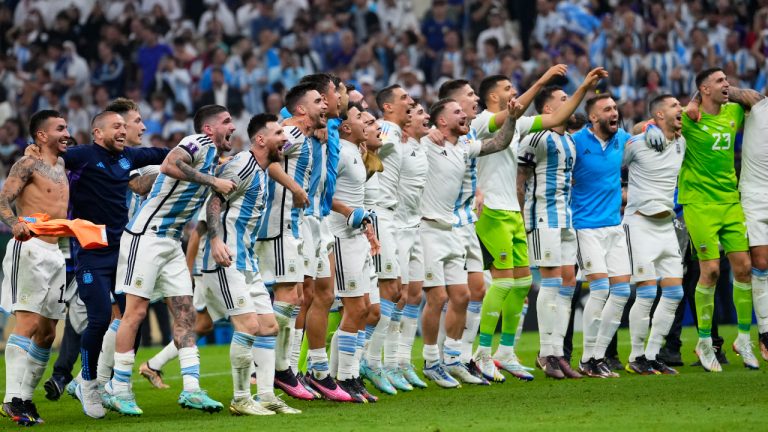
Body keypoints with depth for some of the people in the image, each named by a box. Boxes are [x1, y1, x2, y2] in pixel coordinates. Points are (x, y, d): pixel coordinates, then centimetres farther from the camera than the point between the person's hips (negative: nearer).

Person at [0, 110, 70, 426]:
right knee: (27, 323, -17)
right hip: (29, 248, -9)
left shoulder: (62, 166, 20)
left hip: (55, 254, 9)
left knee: (47, 333, 6)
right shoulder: (28, 165, -3)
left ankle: (26, 397, 10)